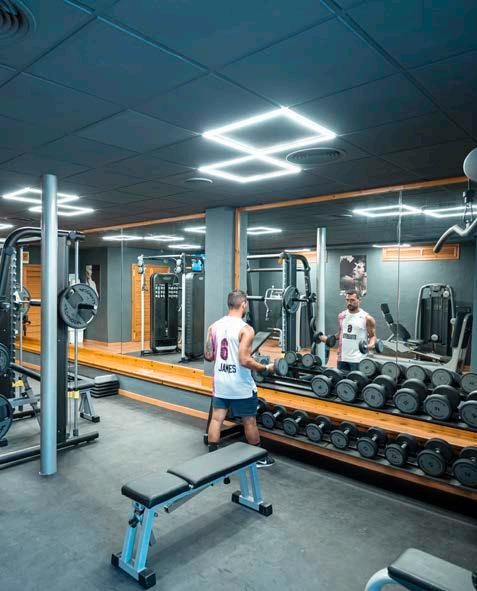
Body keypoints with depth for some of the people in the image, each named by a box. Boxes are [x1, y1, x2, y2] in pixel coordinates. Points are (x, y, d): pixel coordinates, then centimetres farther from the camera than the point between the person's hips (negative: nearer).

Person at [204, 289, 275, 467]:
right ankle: (259, 458, 26)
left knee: (216, 419, 11)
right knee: (249, 422, 10)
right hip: (241, 386, -5)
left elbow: (208, 356, 4)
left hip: (220, 383, 5)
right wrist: (266, 368, -11)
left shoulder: (214, 326, 1)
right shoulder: (245, 329, -18)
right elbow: (245, 360, -24)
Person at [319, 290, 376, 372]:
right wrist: (328, 338, 3)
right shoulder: (341, 316, 8)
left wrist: (371, 344, -22)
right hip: (342, 358, 5)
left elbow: (372, 335, -1)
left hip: (357, 359, -5)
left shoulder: (367, 318, -6)